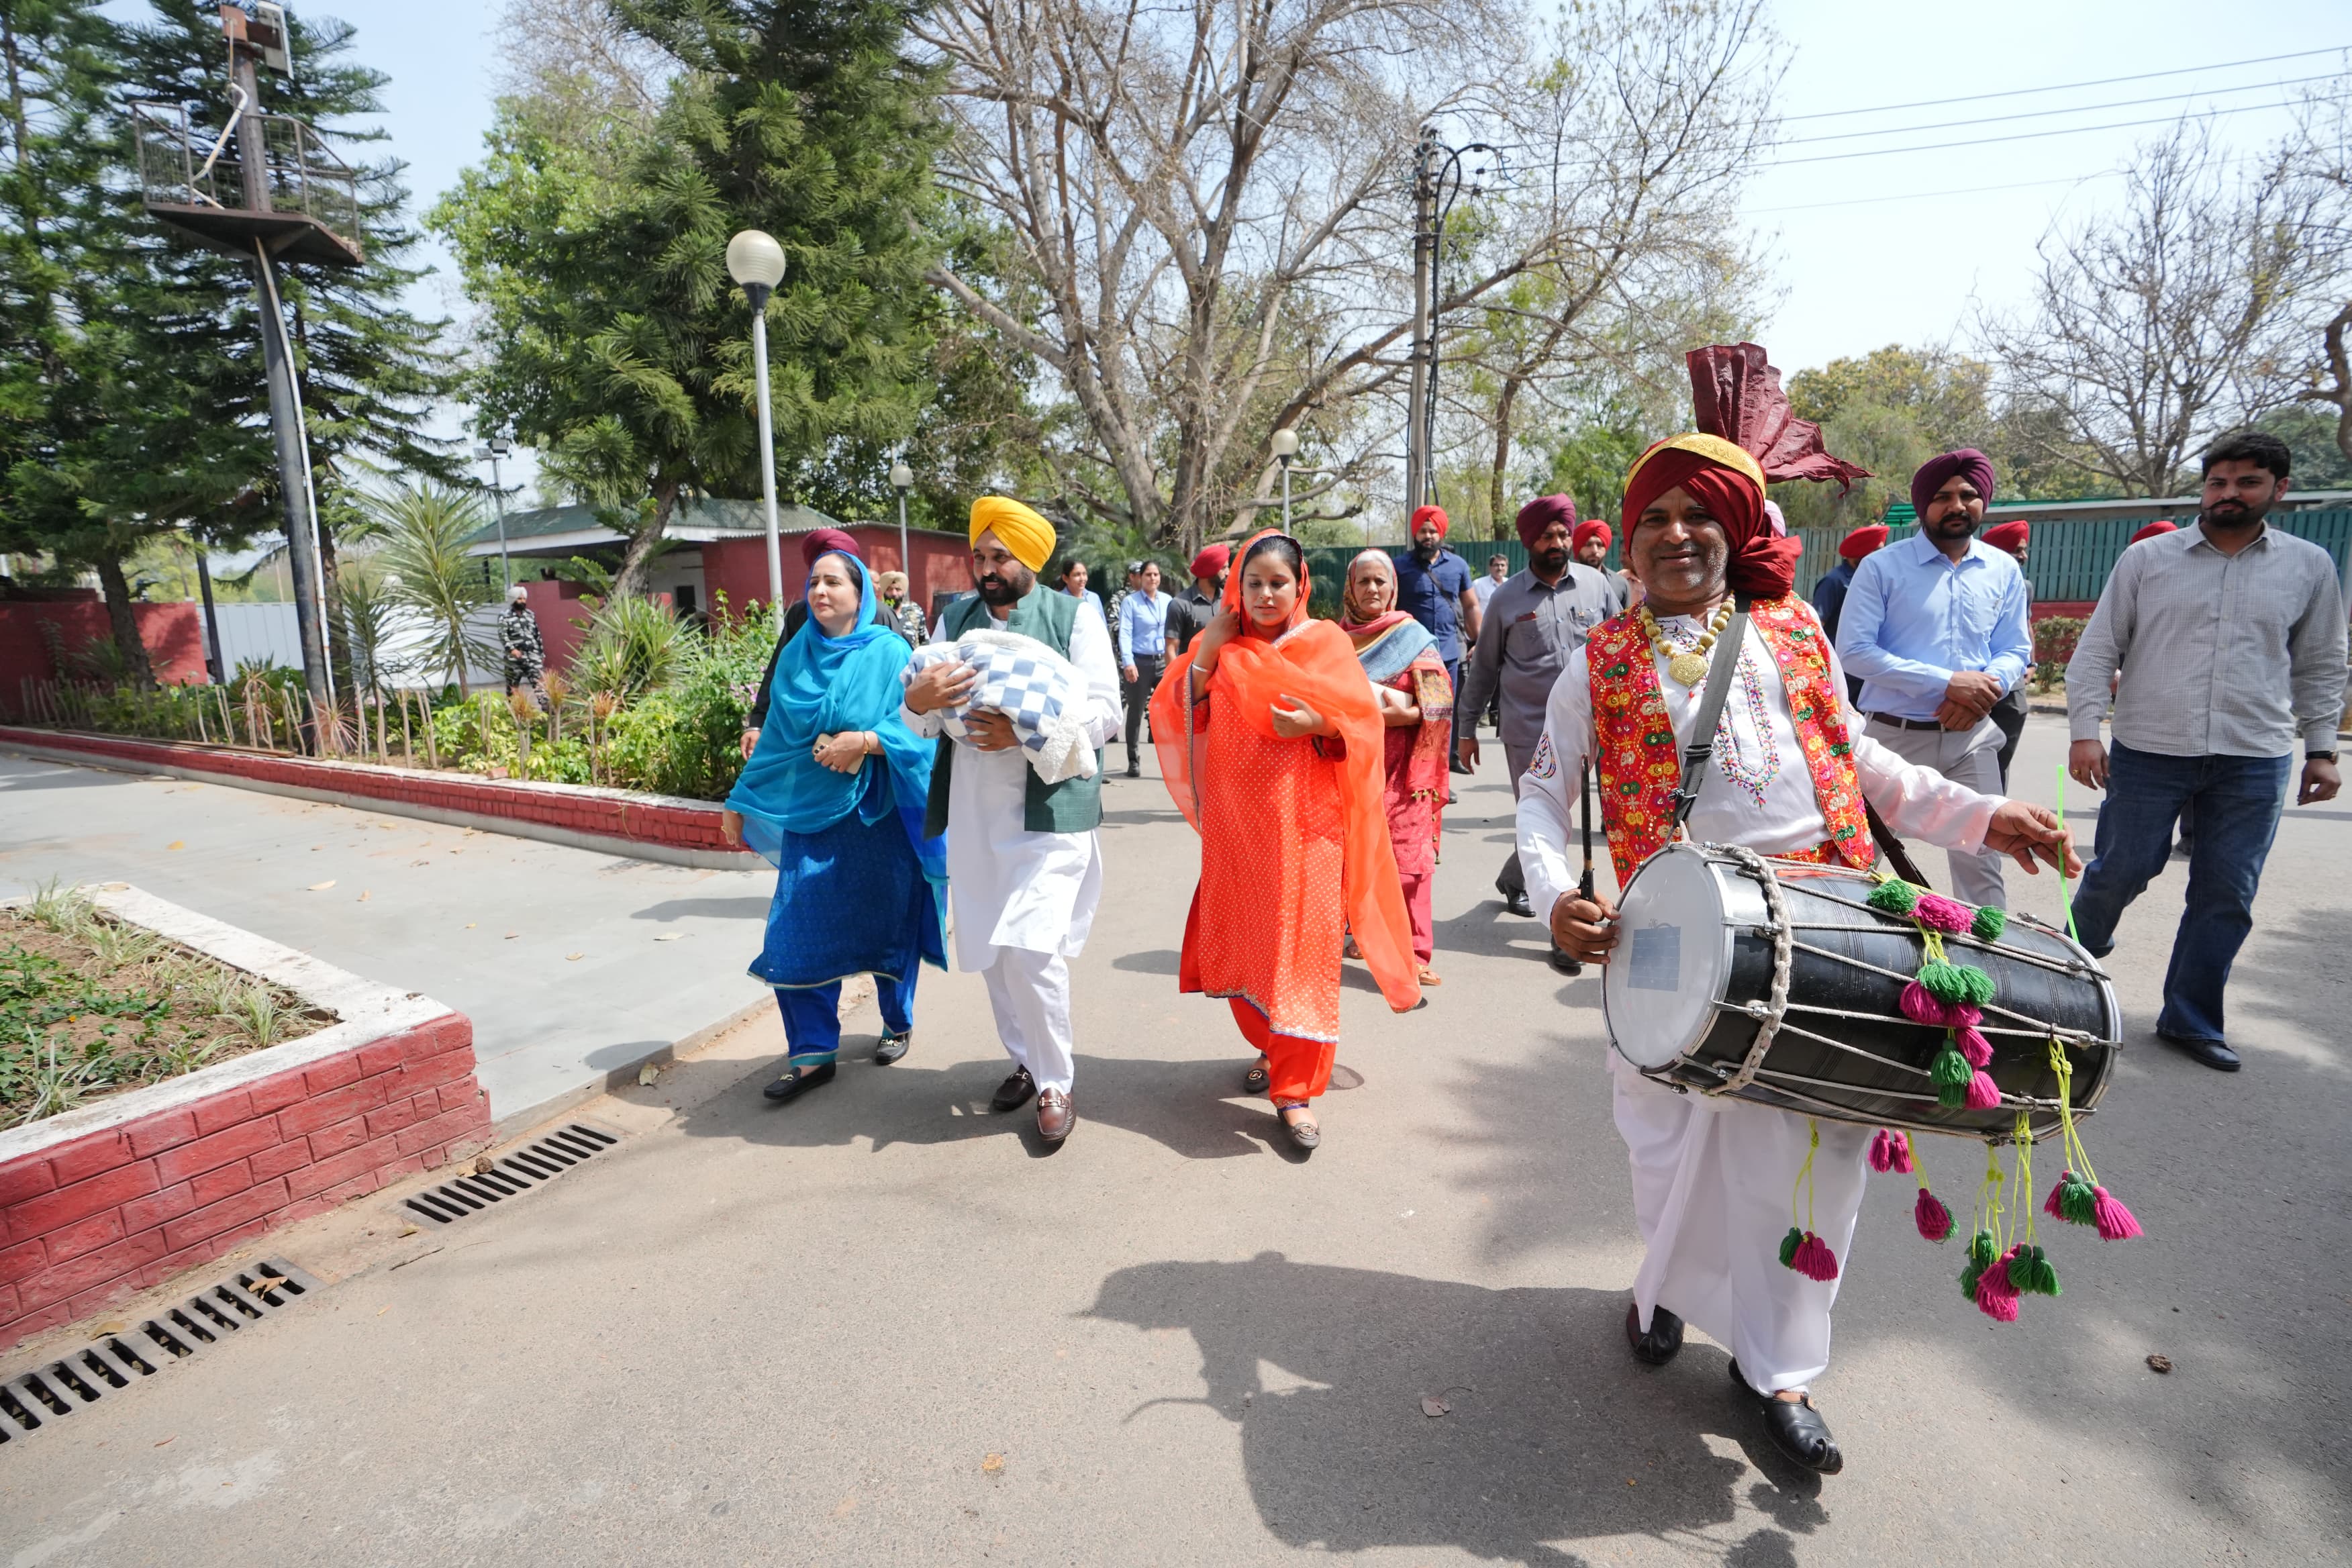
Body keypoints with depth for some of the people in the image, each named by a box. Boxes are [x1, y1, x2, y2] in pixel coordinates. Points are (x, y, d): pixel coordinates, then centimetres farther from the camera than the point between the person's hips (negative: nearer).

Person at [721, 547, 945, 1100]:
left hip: (879, 816, -3)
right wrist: (739, 801, 11)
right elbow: (776, 737, 11)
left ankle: (898, 1023, 33)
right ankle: (812, 1053, 11)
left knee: (888, 924, 10)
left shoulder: (889, 651, -6)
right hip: (810, 812, 3)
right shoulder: (796, 655, 6)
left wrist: (863, 741, -25)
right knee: (796, 933, -2)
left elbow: (915, 727, -12)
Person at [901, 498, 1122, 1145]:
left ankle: (1055, 1084, 8)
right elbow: (926, 723, 7)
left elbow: (1104, 714, -8)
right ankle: (1025, 1060, 34)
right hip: (973, 812, 5)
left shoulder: (1074, 619, -1)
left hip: (1050, 809, -5)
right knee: (989, 947, 13)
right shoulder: (954, 618, 11)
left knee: (1031, 947, -13)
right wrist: (918, 699, -17)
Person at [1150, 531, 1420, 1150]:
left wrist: (1318, 722, -21)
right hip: (1235, 821, 3)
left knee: (1302, 943, -5)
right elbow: (1179, 718, 3)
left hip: (1303, 819, -3)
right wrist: (1206, 654, -7)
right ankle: (1269, 1046, 33)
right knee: (1241, 941, 10)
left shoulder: (1325, 641, 1)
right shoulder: (1218, 644, 9)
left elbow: (1363, 716, -3)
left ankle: (1296, 1089, 4)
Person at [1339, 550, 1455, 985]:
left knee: (1405, 852, -7)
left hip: (1400, 766, -2)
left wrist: (1402, 713, -17)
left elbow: (1440, 699, -2)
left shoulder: (1412, 635, 3)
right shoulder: (1338, 636, 10)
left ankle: (1413, 951, -3)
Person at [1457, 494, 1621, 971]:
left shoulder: (1596, 584, 6)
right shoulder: (1507, 598, 3)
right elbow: (1484, 667, 9)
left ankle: (1512, 880, 39)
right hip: (1528, 731, -2)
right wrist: (1468, 730, 9)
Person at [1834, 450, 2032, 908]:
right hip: (1895, 734, -3)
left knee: (1981, 859, 5)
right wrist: (1945, 683, -19)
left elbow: (2016, 651, 9)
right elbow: (1853, 650, -14)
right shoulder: (1882, 567, -5)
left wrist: (1985, 688, -14)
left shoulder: (2004, 571, 8)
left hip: (1972, 737, 3)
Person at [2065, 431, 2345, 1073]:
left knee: (2227, 897, 5)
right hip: (2148, 753, -2)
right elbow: (2097, 649, 0)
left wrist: (2322, 748, 9)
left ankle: (2191, 1019, 18)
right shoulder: (2147, 558, 1)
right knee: (2118, 872, 1)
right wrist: (2084, 730, -9)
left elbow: (2320, 666, 15)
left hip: (2254, 761, 2)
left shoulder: (2309, 567, 8)